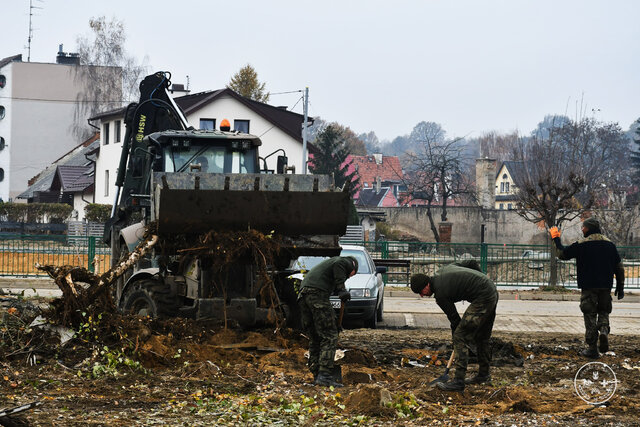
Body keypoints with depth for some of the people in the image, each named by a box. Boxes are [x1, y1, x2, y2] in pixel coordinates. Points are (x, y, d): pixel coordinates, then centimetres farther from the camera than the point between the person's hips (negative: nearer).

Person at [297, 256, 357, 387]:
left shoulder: (329, 262, 37)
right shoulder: (347, 263, 13)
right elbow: (338, 264, -13)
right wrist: (341, 289, -13)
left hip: (302, 295, 8)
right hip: (317, 293, -8)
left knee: (314, 338, 13)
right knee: (329, 337, -7)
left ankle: (317, 375, 11)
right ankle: (324, 375, -15)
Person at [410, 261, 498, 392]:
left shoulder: (440, 294, -11)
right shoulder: (443, 269, 13)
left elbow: (454, 318, -4)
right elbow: (472, 263, 17)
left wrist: (456, 338, 8)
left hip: (482, 299, -10)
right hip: (493, 291, 10)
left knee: (461, 337, -8)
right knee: (482, 337, 22)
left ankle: (458, 381, -9)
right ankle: (483, 374, 35)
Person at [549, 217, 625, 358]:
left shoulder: (581, 245, -7)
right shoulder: (609, 244, 6)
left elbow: (562, 254, 2)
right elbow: (619, 267, 8)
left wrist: (556, 239, 17)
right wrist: (620, 287, 14)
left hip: (588, 287, -3)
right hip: (606, 287, 3)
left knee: (590, 315, 3)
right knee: (604, 311, 19)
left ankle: (592, 348, 2)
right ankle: (604, 330, -11)